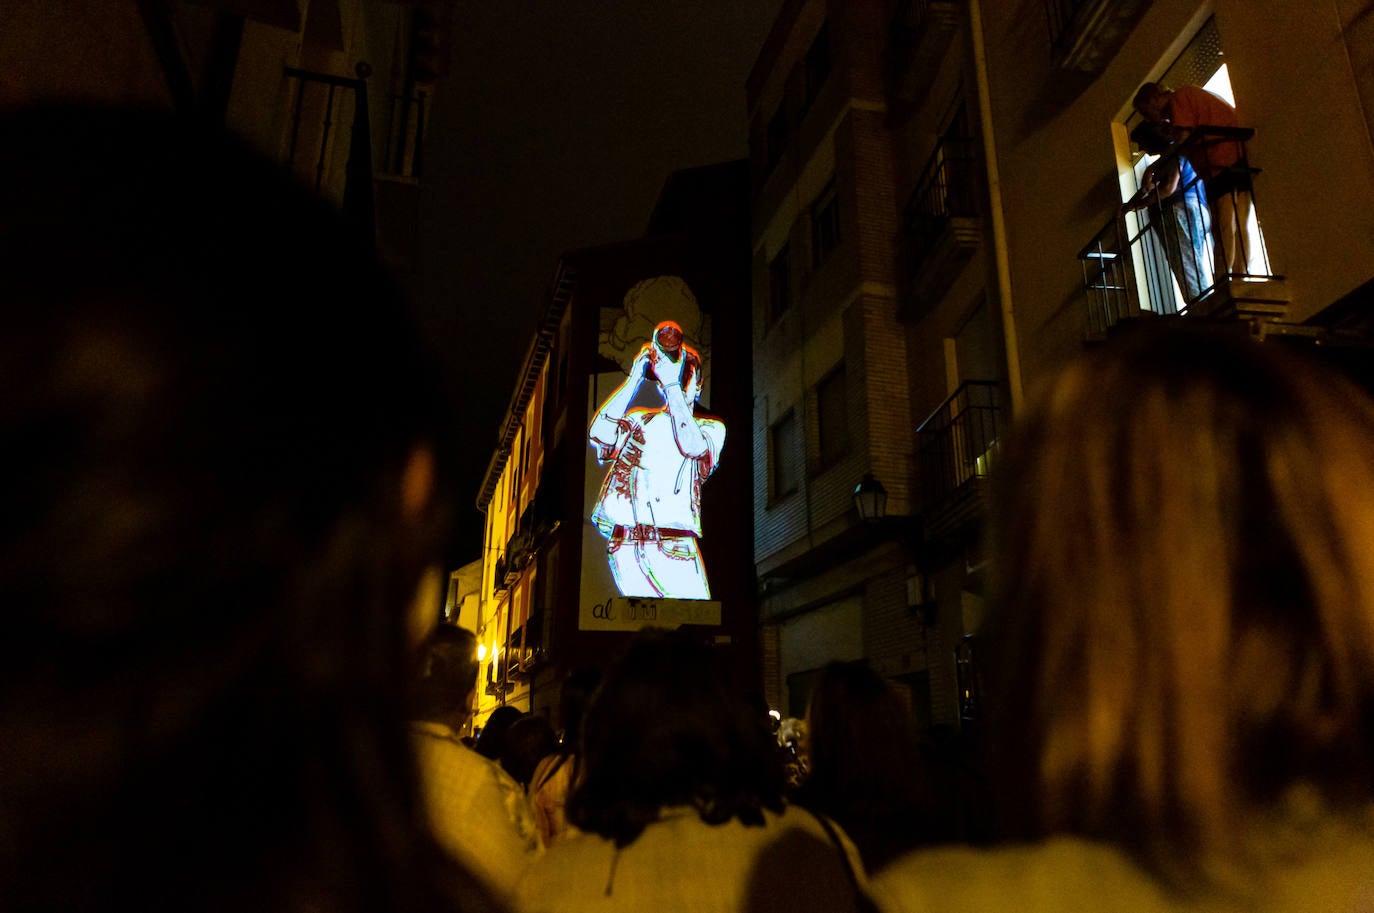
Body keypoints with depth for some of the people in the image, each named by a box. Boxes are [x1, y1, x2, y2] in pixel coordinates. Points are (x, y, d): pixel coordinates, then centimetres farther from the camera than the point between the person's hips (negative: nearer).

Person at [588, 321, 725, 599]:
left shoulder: (711, 428, 18)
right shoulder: (638, 419, 22)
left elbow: (693, 446, -6)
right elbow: (598, 433, 1)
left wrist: (673, 385, -4)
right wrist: (635, 378, 4)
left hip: (675, 546, -1)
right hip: (625, 546, 1)